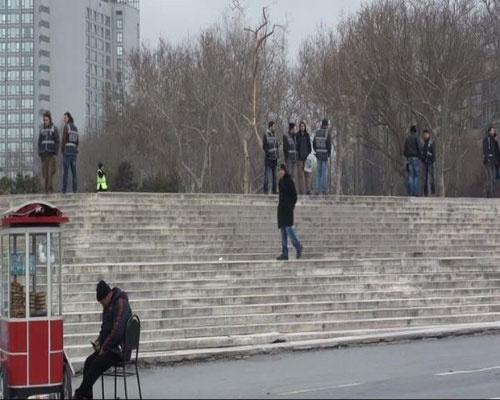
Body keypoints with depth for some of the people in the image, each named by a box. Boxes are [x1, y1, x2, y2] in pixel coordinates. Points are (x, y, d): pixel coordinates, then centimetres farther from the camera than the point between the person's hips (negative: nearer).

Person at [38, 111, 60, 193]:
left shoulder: (54, 128, 0)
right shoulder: (42, 129, 11)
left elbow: (57, 141, -2)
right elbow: (39, 141, 14)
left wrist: (56, 153, -9)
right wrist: (39, 153, 6)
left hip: (52, 153, -3)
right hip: (44, 153, 3)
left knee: (51, 171, -11)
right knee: (45, 171, 2)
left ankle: (51, 189, -13)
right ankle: (46, 189, 8)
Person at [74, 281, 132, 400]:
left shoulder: (121, 304, -16)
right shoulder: (108, 305, 13)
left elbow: (117, 331, -22)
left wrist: (104, 347, -15)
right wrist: (99, 341, 4)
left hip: (119, 348, -9)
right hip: (109, 346, 9)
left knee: (97, 364, -22)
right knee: (89, 361, -8)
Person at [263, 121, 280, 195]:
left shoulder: (275, 135, 13)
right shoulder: (266, 136, -7)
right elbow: (264, 146, -9)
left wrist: (277, 155, 8)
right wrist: (268, 154, -13)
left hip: (275, 158, 7)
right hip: (269, 159, -7)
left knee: (275, 175, 10)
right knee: (267, 174, -8)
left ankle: (275, 190, 16)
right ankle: (266, 190, -4)